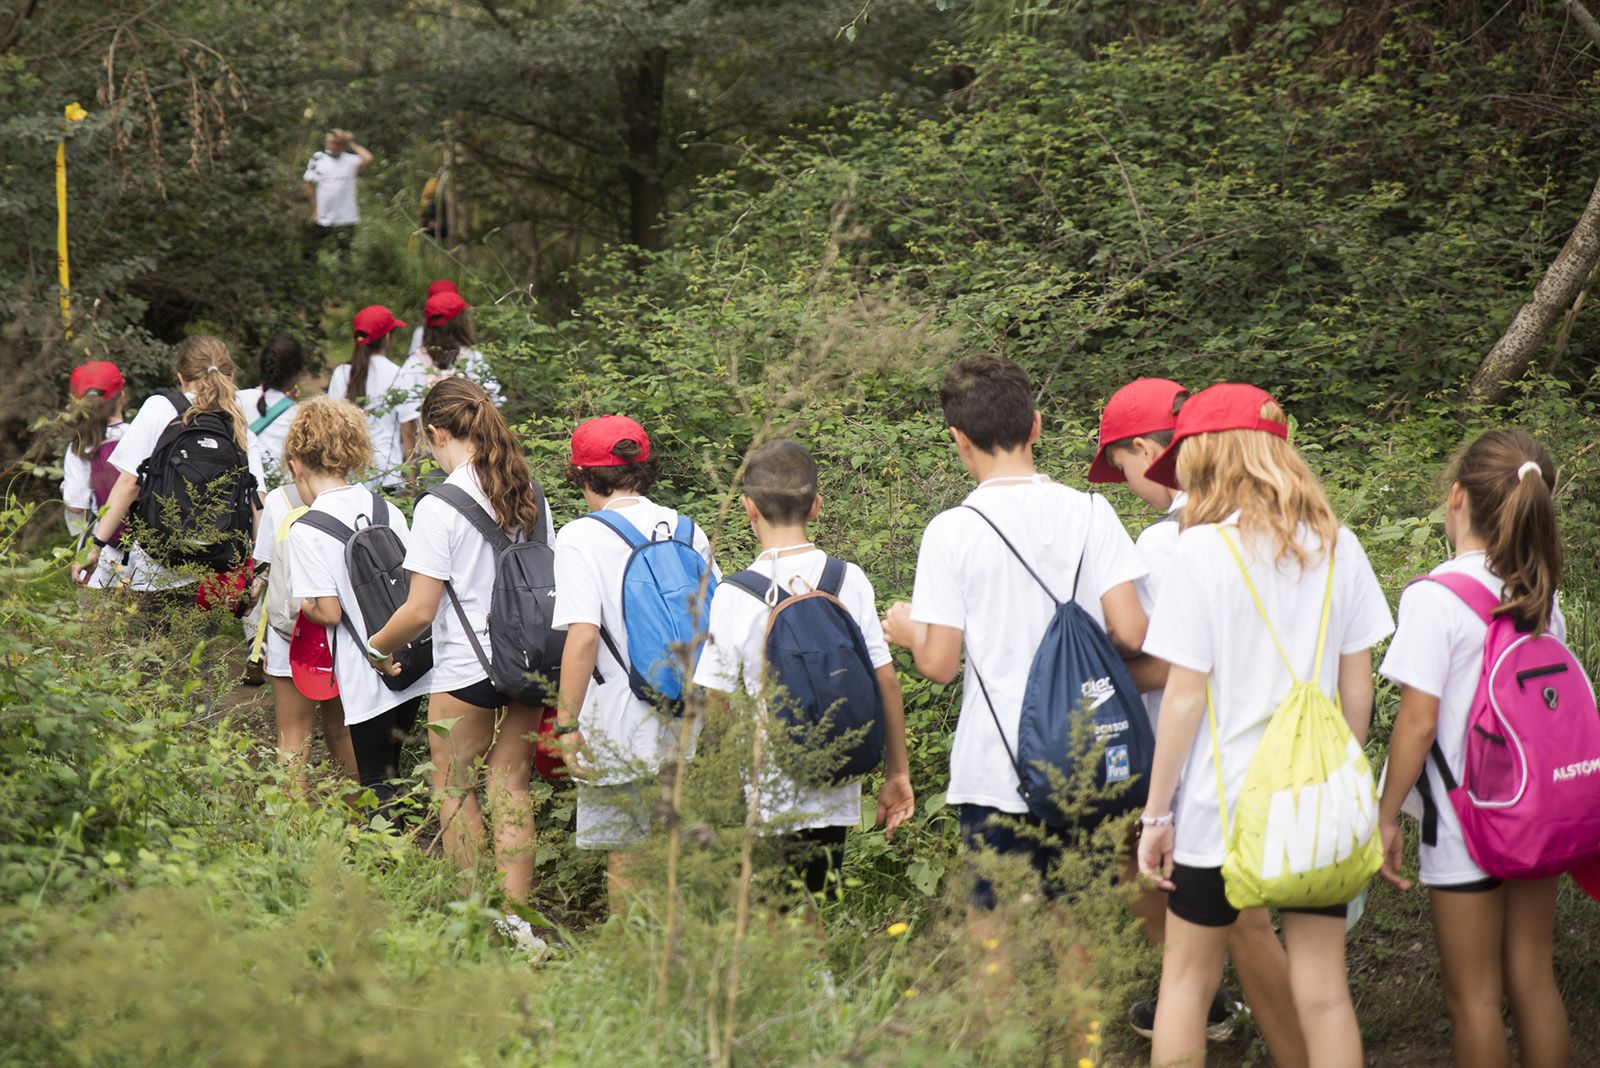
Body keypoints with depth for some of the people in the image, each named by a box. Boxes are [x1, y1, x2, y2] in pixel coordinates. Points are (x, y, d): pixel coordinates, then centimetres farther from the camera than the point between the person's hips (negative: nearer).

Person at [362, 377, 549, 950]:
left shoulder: (439, 507, -15)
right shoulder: (530, 496, 3)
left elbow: (420, 611, -15)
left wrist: (378, 647, 3)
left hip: (467, 669, -6)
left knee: (455, 791, 10)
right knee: (511, 787, 13)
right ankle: (516, 917, 11)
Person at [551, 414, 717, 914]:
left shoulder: (581, 538, -10)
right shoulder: (687, 530, 6)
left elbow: (583, 636, -19)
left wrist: (566, 724, -14)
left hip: (621, 726, -5)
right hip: (688, 722, 5)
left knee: (624, 857, 6)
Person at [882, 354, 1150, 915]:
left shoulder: (951, 531, -8)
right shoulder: (1089, 512, -3)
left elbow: (938, 664, -8)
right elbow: (1130, 635, -8)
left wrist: (908, 629, 13)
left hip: (996, 771, -2)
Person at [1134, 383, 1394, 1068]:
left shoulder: (1204, 550, -11)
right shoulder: (1338, 548, 1)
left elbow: (1185, 697, -11)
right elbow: (1357, 686, 5)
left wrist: (1156, 813, -4)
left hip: (1220, 805, -3)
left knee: (1187, 978, 12)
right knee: (1324, 991, 6)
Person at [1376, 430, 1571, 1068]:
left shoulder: (1435, 598, -17)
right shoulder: (1542, 595, 2)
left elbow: (1418, 722, -17)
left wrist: (1386, 815, -7)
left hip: (1464, 825, -6)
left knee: (1473, 997, 6)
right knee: (1534, 980, 15)